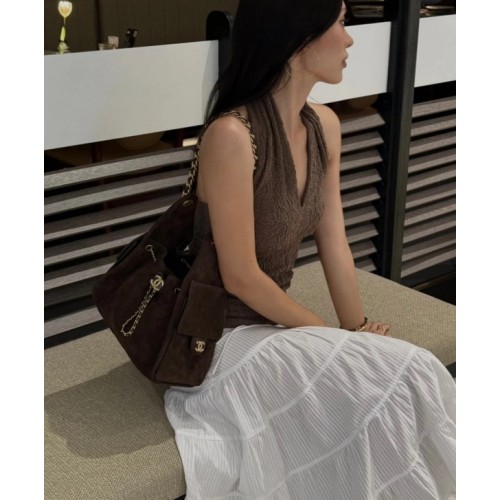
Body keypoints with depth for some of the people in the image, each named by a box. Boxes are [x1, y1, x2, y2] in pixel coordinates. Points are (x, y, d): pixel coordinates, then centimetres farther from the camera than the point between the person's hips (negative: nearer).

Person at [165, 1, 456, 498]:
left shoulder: (324, 127, 1)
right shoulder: (231, 136, -24)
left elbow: (333, 244, 3)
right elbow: (241, 278, -21)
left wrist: (356, 330, -2)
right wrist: (336, 337, -11)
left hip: (274, 323, 7)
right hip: (223, 339, -7)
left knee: (410, 372, -10)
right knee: (406, 377, -15)